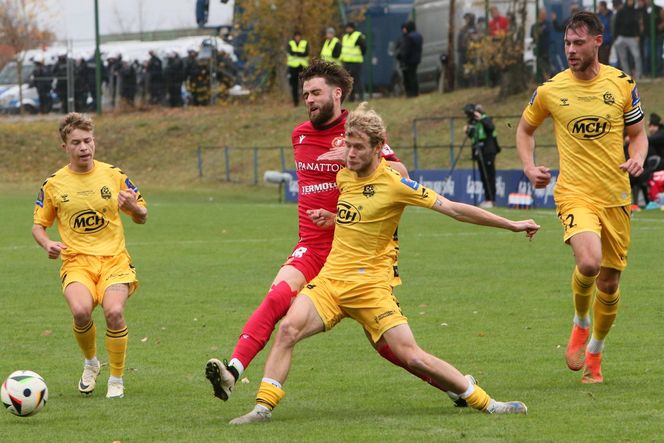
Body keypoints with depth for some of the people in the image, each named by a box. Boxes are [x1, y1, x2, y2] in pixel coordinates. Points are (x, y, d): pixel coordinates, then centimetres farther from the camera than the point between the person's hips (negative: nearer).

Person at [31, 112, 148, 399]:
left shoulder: (114, 176, 7)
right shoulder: (54, 184, 6)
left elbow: (142, 218, 15)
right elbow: (38, 225, 16)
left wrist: (133, 207, -10)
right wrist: (47, 244, -7)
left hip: (113, 259, 0)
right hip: (76, 262, 0)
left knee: (114, 311, -28)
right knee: (80, 311, -30)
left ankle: (116, 380, -5)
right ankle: (90, 363, 3)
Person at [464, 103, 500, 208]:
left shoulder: (485, 119, -9)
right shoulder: (473, 123, 14)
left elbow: (491, 127, -29)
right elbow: (473, 137, 21)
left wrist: (481, 119, -31)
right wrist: (467, 131, 3)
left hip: (488, 152, -9)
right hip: (479, 153, 9)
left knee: (489, 176, -8)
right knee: (483, 177, 9)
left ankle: (491, 200, -9)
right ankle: (487, 199, 13)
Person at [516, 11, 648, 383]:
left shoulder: (622, 85, 2)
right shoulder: (550, 91, 0)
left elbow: (638, 133, 12)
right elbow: (525, 129, 17)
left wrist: (638, 158, -10)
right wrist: (529, 167, 1)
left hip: (615, 196, 2)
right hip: (575, 194, -2)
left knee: (610, 280, 7)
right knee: (589, 262, -27)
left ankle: (595, 351, 31)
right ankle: (580, 323, 3)